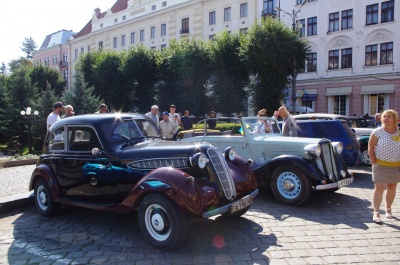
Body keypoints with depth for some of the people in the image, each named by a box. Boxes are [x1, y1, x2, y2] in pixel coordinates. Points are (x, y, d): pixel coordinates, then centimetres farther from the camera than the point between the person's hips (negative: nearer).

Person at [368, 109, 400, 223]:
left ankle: (388, 210, 29)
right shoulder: (377, 132, -7)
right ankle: (376, 213, -1)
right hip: (381, 165, -3)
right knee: (379, 187, -5)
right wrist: (374, 162, -9)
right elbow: (370, 148, -5)